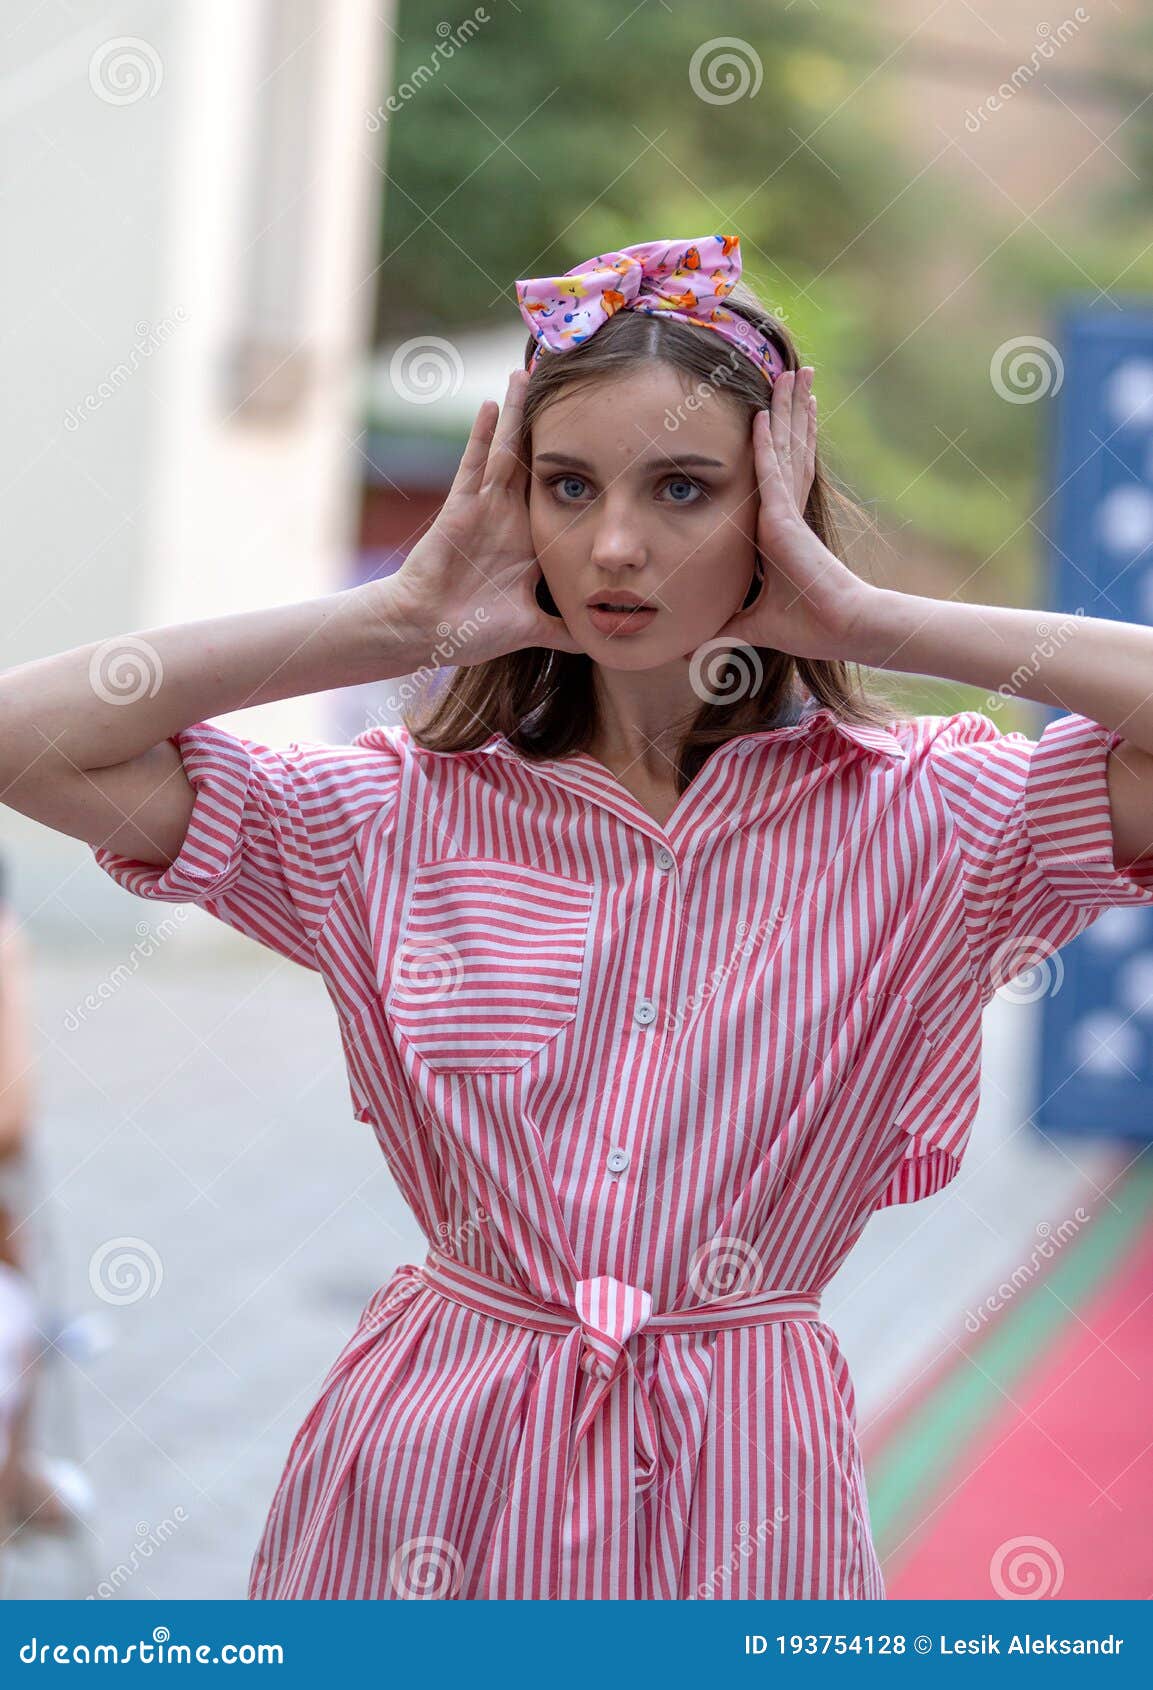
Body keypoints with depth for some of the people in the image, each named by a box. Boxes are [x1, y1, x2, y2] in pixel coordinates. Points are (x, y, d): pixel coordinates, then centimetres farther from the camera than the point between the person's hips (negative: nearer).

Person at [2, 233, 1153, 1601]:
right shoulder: (402, 816, 1)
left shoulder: (918, 817, -3)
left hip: (738, 1493, -1)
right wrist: (401, 619, -6)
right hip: (430, 1469, 1)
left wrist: (869, 619, -12)